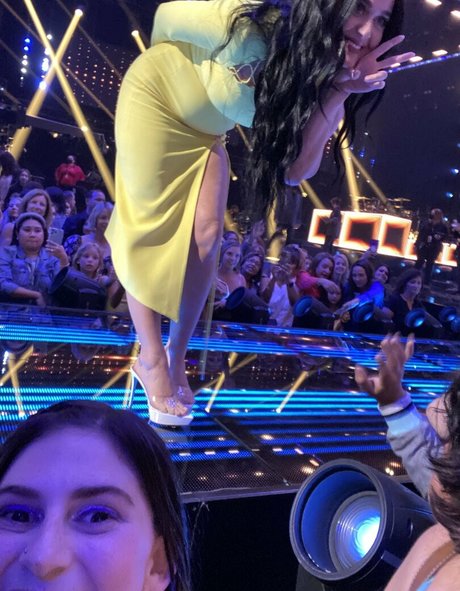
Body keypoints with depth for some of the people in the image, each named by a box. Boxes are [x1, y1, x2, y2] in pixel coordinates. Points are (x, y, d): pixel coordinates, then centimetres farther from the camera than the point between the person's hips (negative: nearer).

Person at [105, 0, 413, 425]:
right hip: (156, 98, -4)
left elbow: (297, 170, -28)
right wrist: (165, 66, 3)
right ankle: (151, 361, 1)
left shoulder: (328, 76, -18)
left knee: (206, 237, -7)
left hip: (203, 132, 5)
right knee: (148, 232, -9)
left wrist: (341, 91, -38)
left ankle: (177, 359, 8)